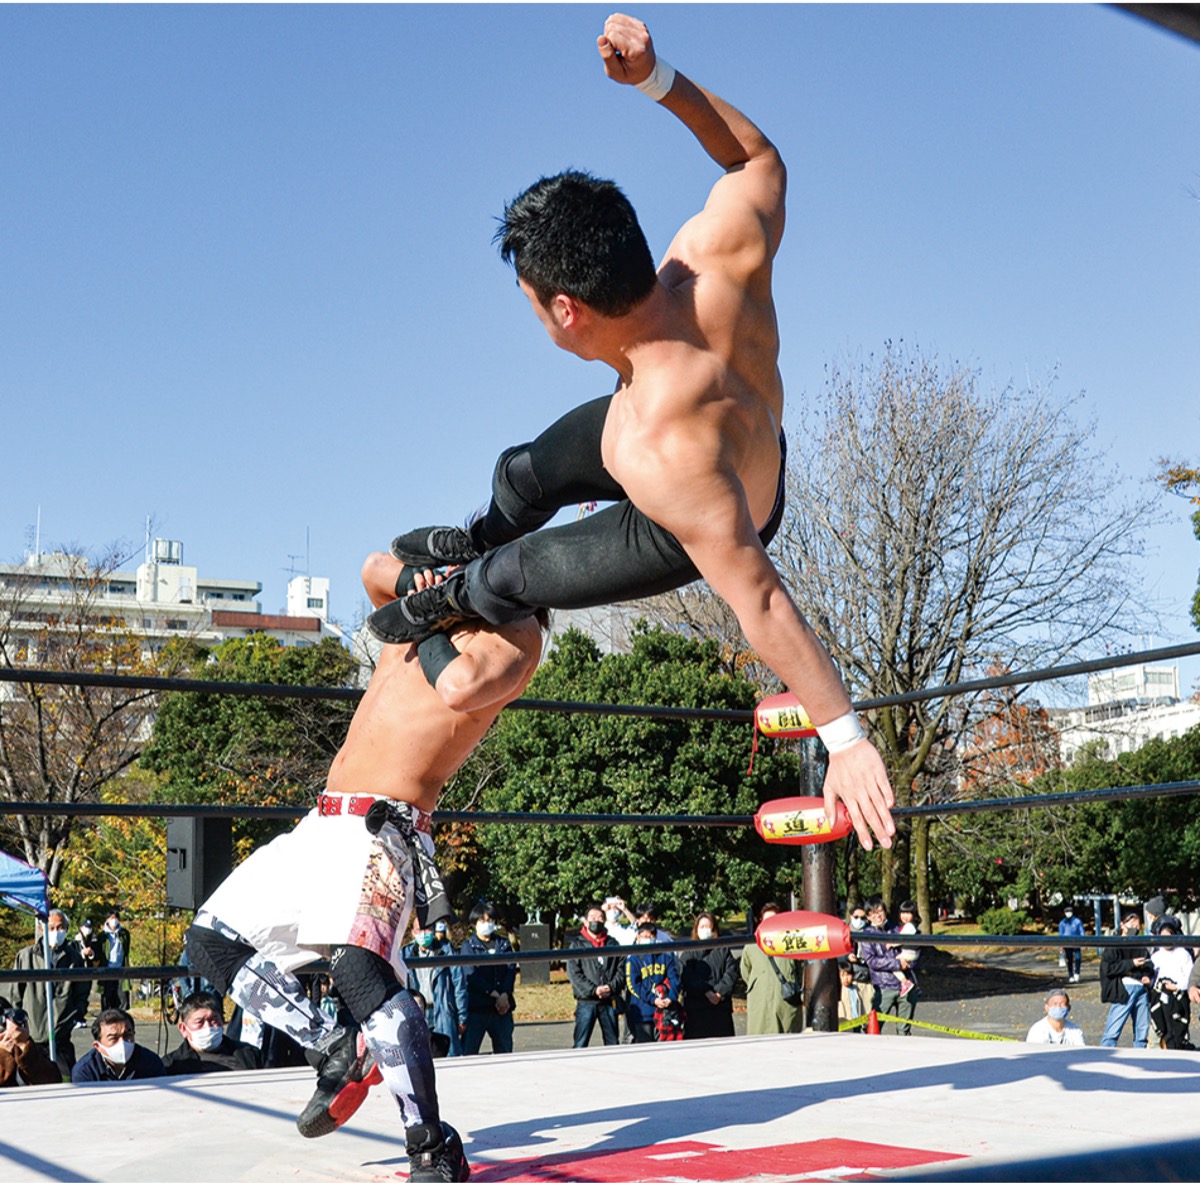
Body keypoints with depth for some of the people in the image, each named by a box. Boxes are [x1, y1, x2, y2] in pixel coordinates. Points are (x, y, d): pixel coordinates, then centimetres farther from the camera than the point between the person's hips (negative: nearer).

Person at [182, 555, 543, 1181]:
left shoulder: (516, 631, -6)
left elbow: (459, 688, -24)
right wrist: (412, 585, -8)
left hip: (380, 830, -9)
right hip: (322, 825, 9)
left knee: (358, 962, -31)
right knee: (212, 941, 13)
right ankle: (338, 1049, 16)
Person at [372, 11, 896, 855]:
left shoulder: (657, 453, -51)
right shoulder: (723, 248, -37)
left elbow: (758, 601, -44)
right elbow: (760, 159, -15)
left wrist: (846, 740, -36)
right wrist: (659, 78, -26)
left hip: (692, 531, -6)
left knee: (505, 578, 13)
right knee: (523, 473, 27)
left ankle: (456, 598, 52)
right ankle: (485, 537, 64)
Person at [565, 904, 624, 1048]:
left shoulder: (612, 944, 13)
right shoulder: (577, 944, 3)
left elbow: (621, 969, 7)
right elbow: (573, 973, -5)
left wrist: (611, 987, -11)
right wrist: (594, 990, -15)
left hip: (609, 1001, 3)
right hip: (586, 1000, -3)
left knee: (613, 1043, 10)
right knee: (580, 1044, -5)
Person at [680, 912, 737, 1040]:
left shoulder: (724, 951, 14)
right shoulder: (688, 954, 8)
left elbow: (731, 974, 1)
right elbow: (687, 979, -5)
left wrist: (719, 993, -13)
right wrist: (707, 992, -17)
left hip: (721, 1008, 2)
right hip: (695, 1009, -2)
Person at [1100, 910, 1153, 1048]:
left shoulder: (1141, 947, 20)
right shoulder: (1114, 945, 1)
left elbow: (1150, 966, 28)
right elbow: (1107, 968, -10)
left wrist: (1148, 977, 6)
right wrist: (1131, 964, -13)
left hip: (1141, 989, 6)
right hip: (1123, 989, -6)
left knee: (1143, 1031, 7)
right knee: (1113, 1031, -10)